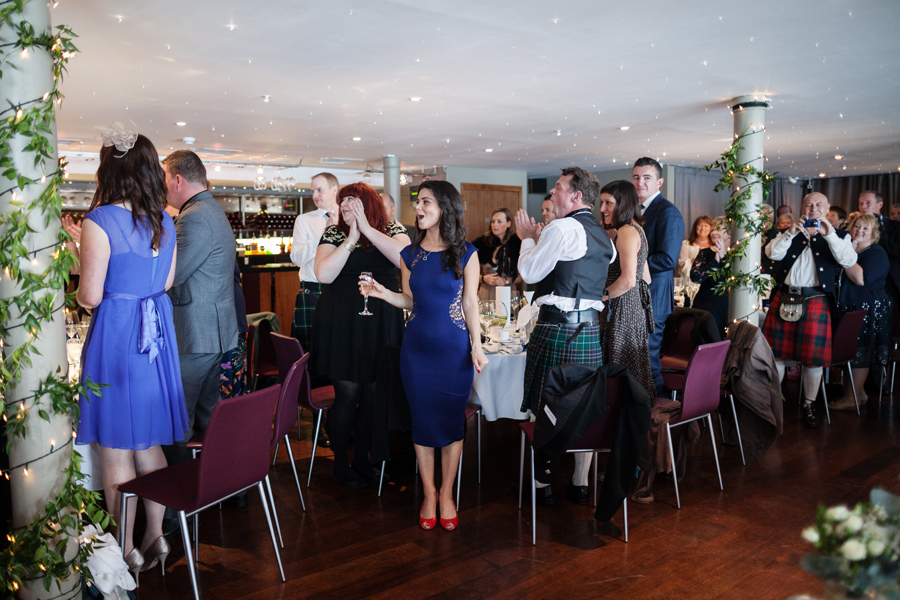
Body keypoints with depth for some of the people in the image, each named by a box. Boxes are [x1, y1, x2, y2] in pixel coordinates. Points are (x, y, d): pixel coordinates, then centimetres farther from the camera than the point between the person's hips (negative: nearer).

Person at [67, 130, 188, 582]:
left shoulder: (100, 222, -14)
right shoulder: (164, 222, 6)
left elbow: (90, 296, -15)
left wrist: (77, 251, 3)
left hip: (115, 336, -7)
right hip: (156, 332, 7)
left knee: (115, 451, 6)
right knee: (149, 443, 17)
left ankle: (126, 553, 17)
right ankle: (156, 539, 26)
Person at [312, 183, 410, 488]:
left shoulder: (392, 231, 4)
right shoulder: (334, 234, 4)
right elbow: (323, 274, -11)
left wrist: (368, 228, -17)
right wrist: (351, 239, -13)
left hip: (381, 326, 1)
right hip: (342, 325, -1)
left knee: (373, 394, 8)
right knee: (347, 394, 1)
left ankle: (362, 460, 26)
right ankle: (340, 465, 18)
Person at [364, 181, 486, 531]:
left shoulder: (466, 254, -4)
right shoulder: (410, 255, 5)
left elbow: (470, 304, -2)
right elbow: (410, 301, 12)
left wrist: (477, 346, -8)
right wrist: (382, 293, -4)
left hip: (454, 350, -3)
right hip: (417, 349, 3)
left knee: (451, 422, 5)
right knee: (422, 420, 8)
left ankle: (446, 494, 22)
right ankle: (428, 494, 23)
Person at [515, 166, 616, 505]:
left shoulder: (561, 228, -11)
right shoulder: (603, 236, 15)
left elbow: (529, 273, -6)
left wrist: (528, 239, 9)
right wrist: (539, 239, 22)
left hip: (557, 328, -7)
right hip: (591, 328, 8)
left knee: (544, 408, 5)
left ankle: (541, 486, 15)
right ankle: (580, 484, 21)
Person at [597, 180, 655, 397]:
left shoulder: (626, 232, -13)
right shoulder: (636, 229, 18)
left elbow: (628, 280, -22)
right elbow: (646, 278, 20)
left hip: (624, 312, -10)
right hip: (635, 307, 10)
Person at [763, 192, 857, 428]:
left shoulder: (837, 236, 8)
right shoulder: (790, 233, 14)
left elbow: (848, 260, -12)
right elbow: (772, 253, -2)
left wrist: (829, 233, -21)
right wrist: (791, 232, -14)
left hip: (815, 301, -2)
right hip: (783, 299, 2)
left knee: (813, 357, 2)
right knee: (776, 353, 8)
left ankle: (809, 406, 18)